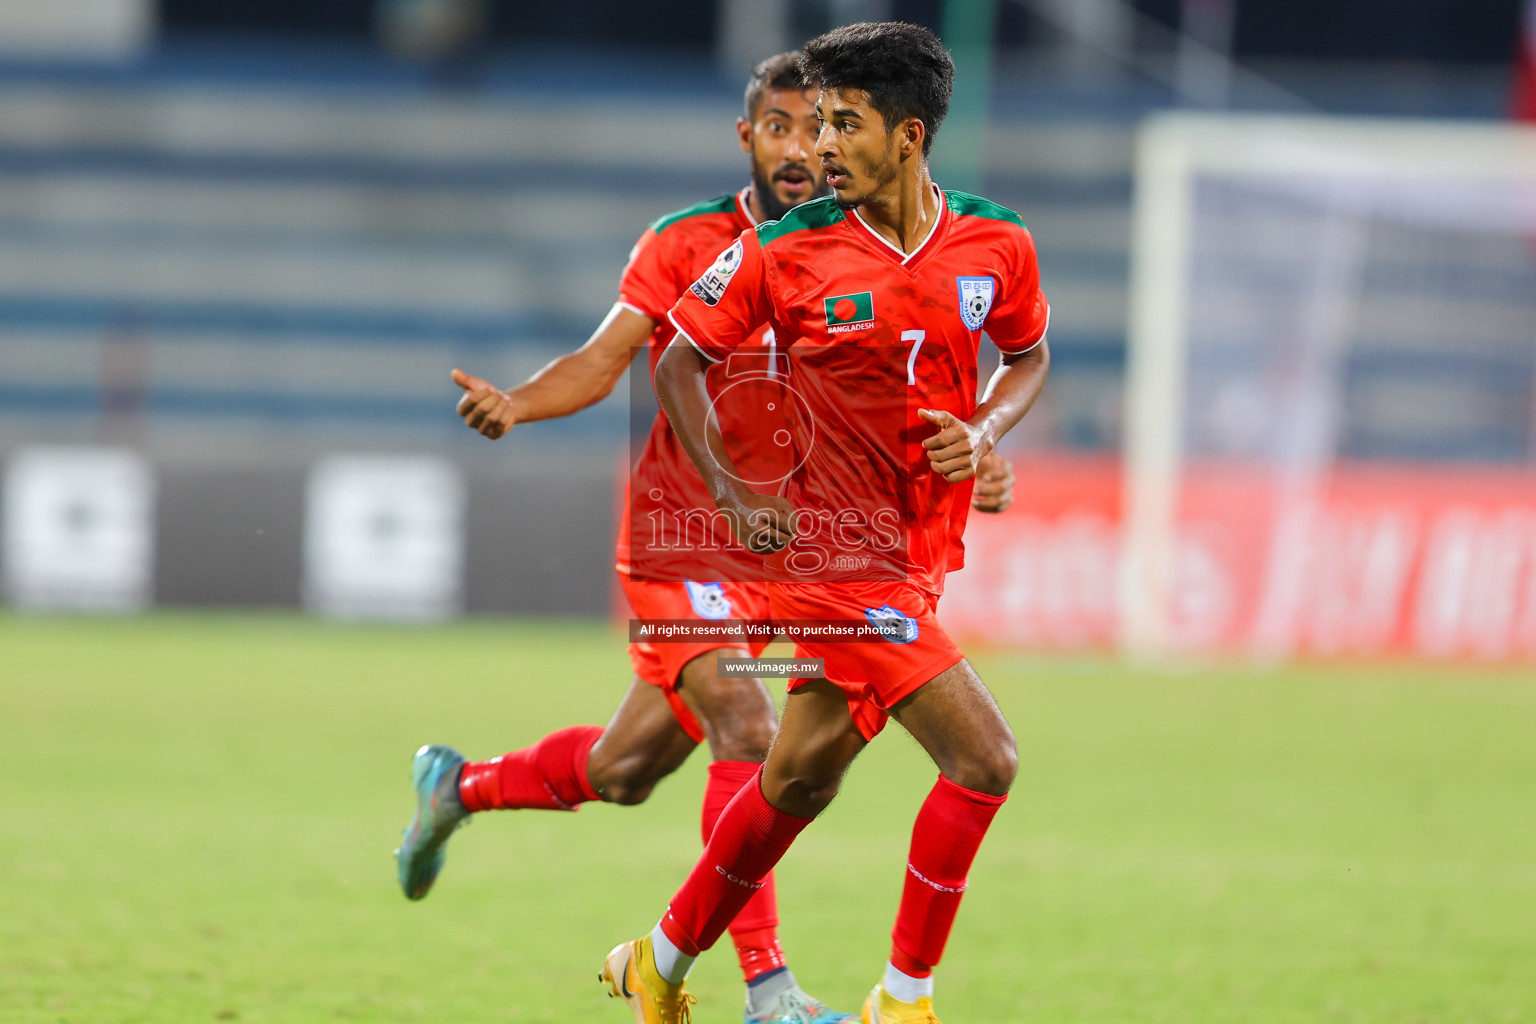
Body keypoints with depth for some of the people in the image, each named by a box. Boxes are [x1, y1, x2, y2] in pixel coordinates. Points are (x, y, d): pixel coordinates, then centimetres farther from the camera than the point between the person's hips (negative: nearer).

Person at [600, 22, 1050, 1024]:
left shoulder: (998, 244, -1)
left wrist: (983, 432, -4)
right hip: (843, 553, -5)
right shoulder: (785, 251, -10)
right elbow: (681, 362, 1)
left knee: (801, 778, 17)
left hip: (921, 555, 5)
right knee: (984, 759, -15)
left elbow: (1028, 357, 16)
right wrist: (737, 495, -10)